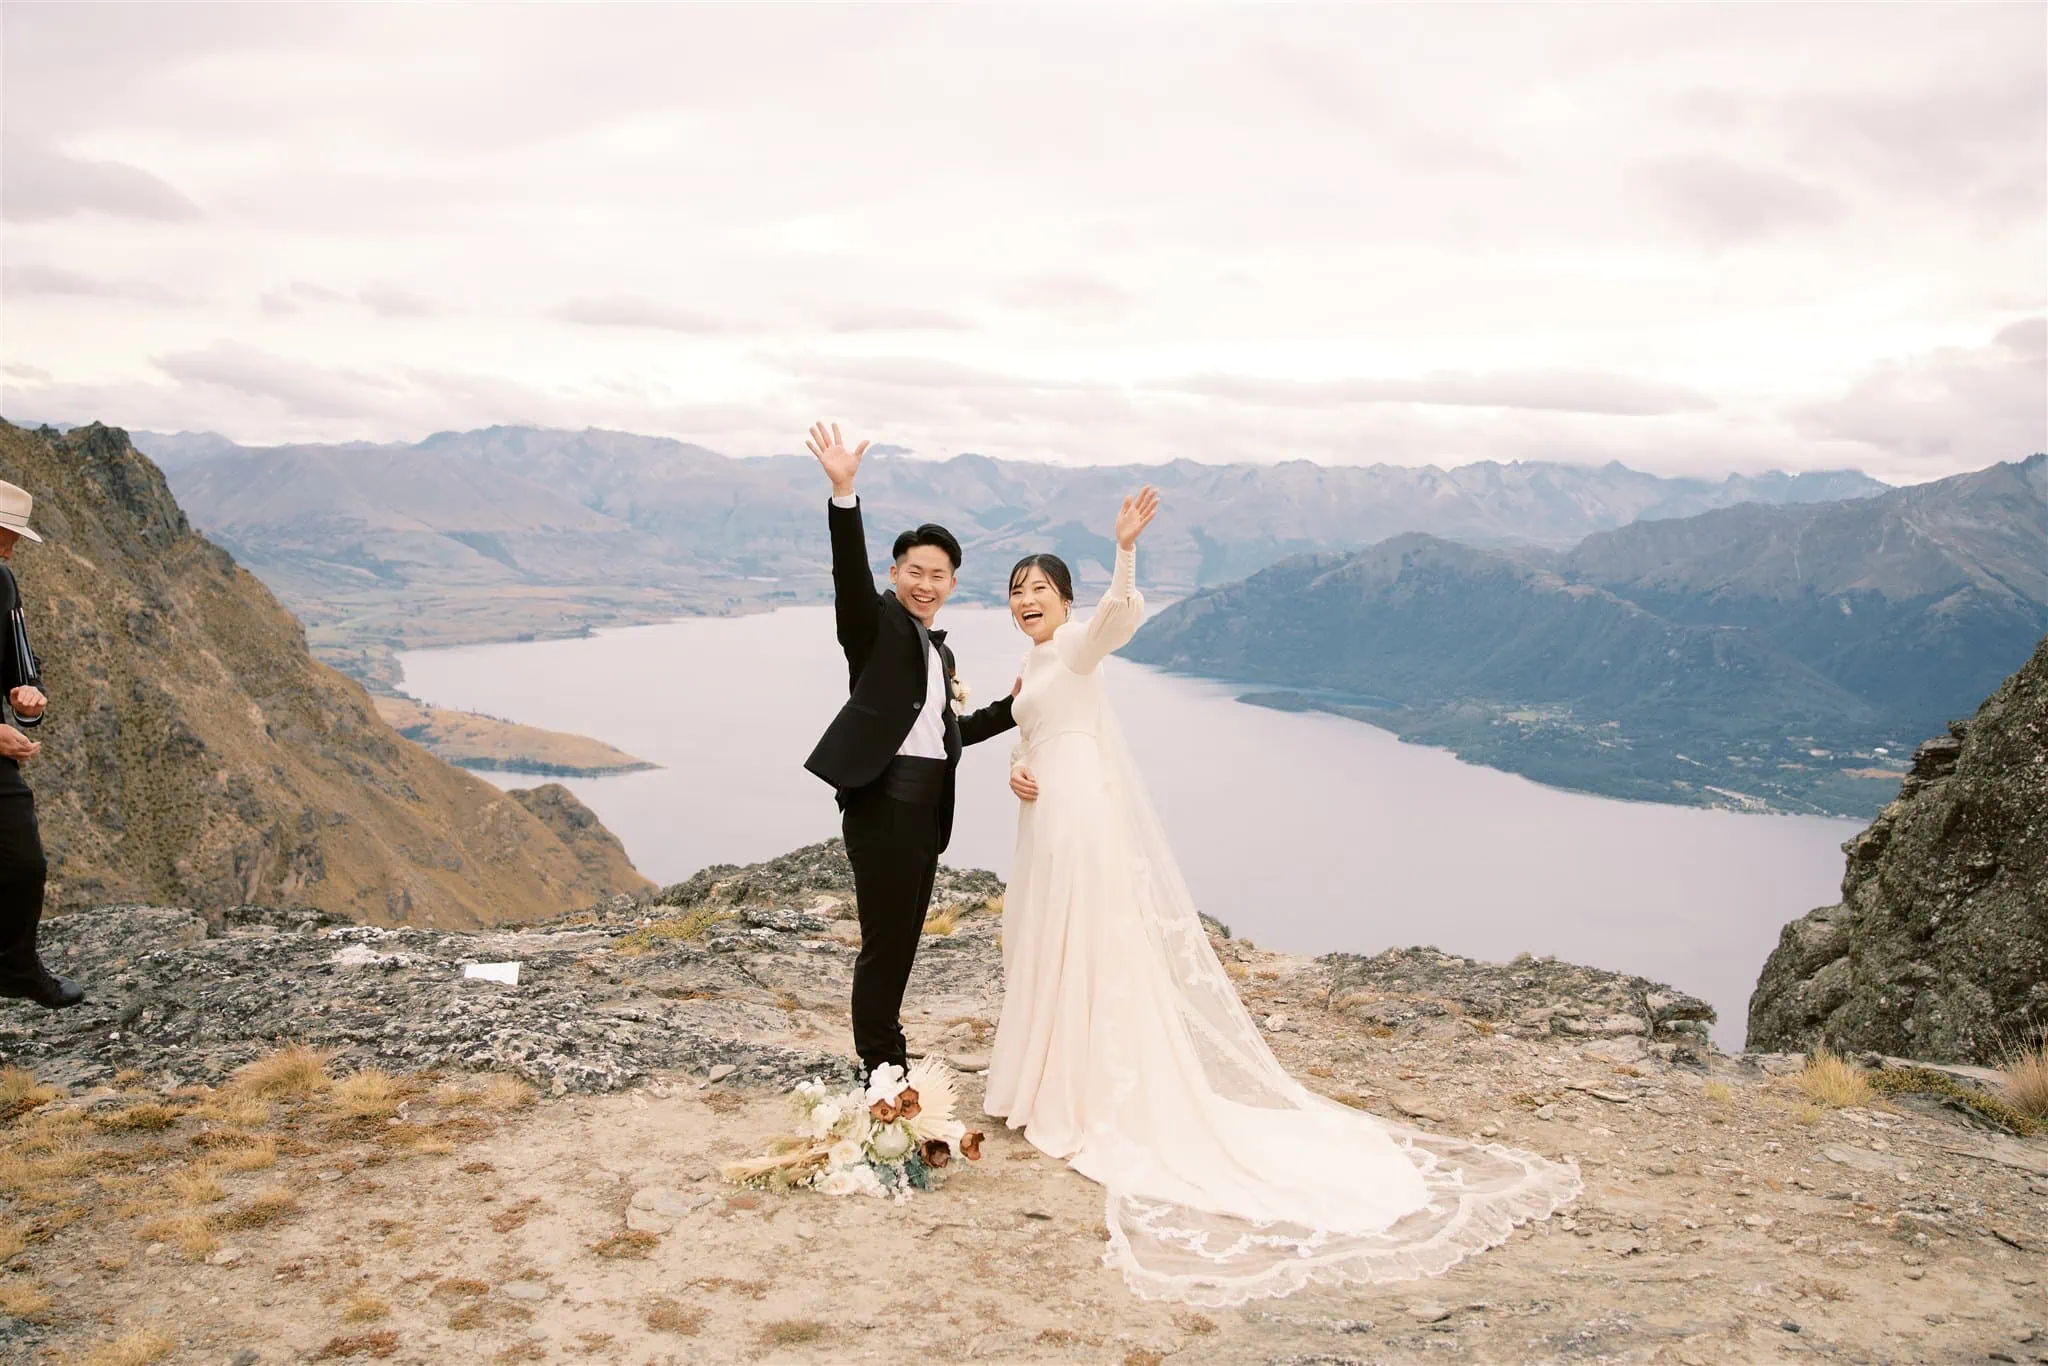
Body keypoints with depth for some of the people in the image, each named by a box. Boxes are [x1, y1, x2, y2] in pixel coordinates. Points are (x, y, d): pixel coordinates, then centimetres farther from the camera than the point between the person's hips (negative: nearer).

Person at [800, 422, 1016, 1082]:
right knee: (884, 939, -3)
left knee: (903, 940, 14)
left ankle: (889, 1064, 25)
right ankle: (881, 1071, 8)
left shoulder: (940, 650, 21)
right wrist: (843, 492, -32)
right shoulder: (876, 621, 0)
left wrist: (1014, 708, 25)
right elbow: (850, 568, -19)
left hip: (929, 809, 8)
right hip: (882, 800, -7)